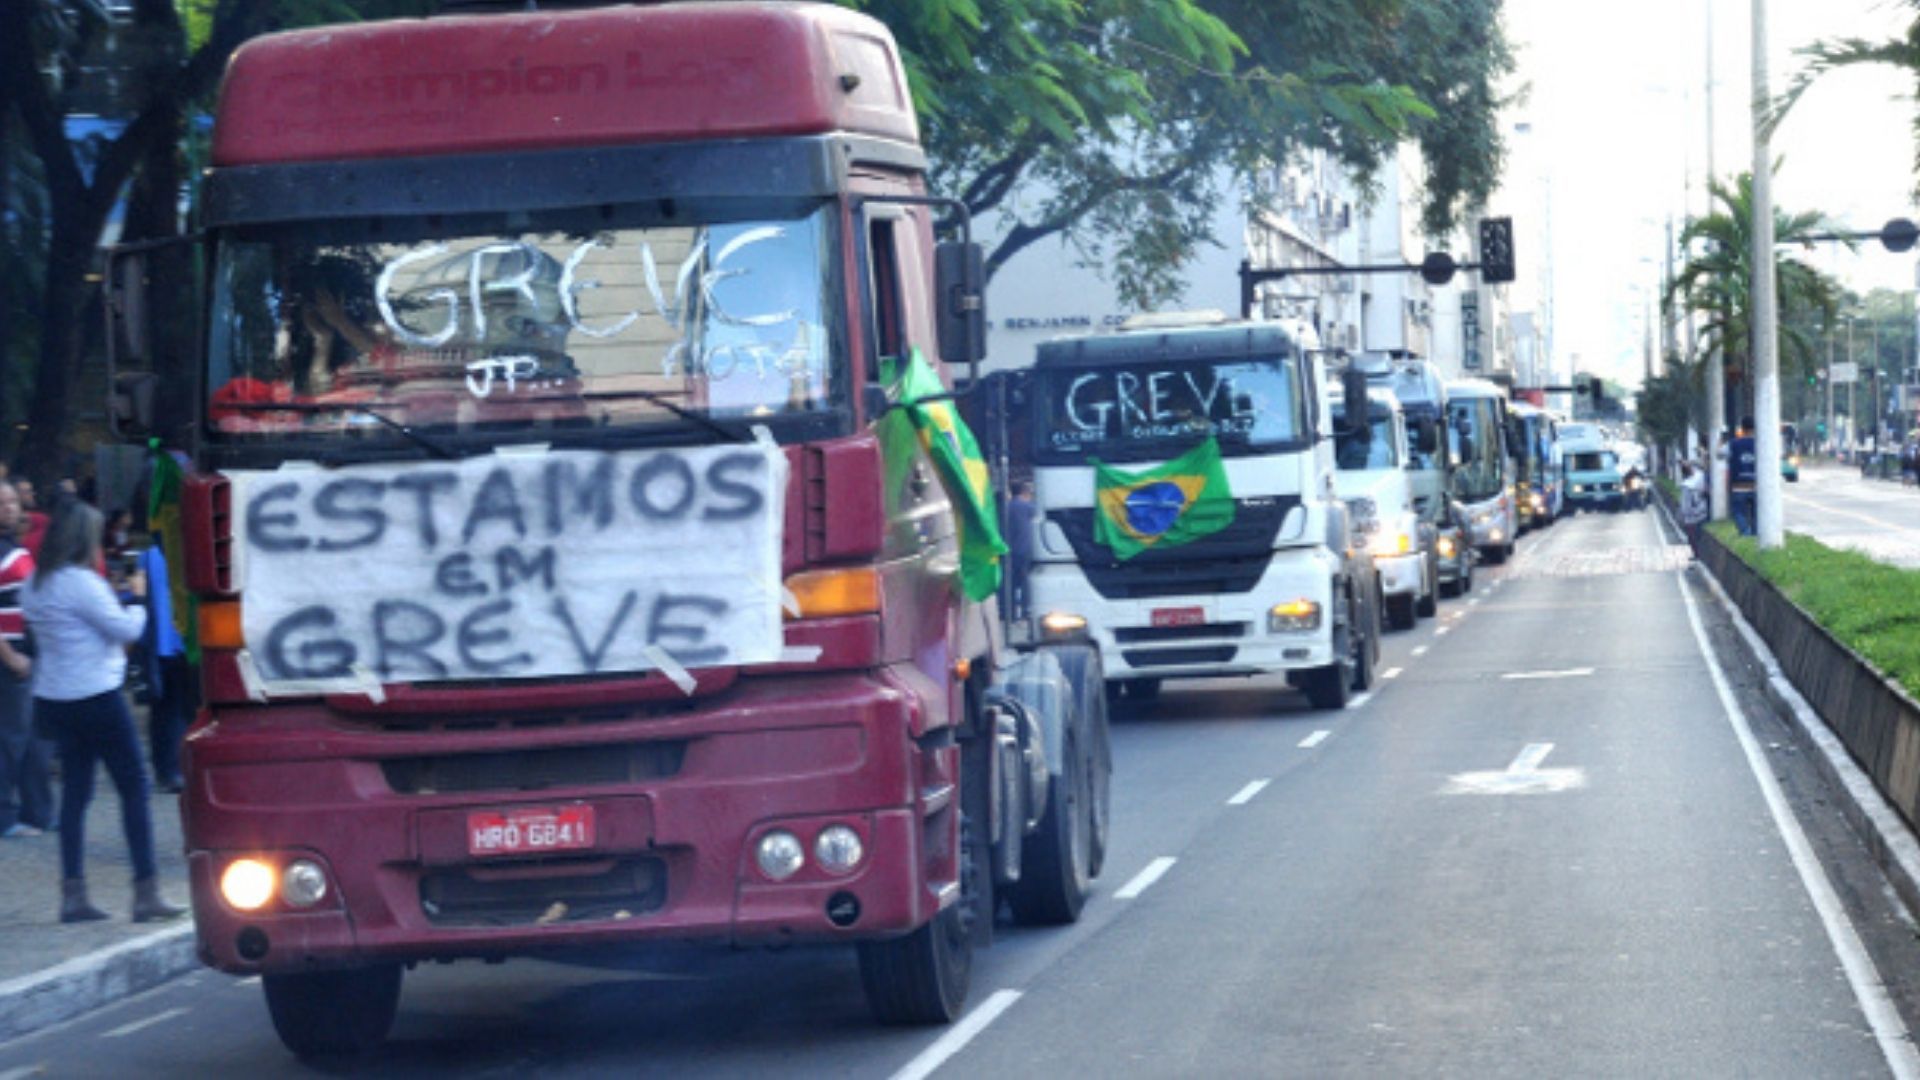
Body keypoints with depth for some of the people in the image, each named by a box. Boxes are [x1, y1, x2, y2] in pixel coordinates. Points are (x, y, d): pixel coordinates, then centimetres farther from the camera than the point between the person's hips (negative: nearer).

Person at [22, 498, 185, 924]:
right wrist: (138, 598, 4)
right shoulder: (82, 583, -17)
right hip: (95, 696, -8)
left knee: (75, 792, 10)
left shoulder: (34, 585, 9)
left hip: (53, 698, 8)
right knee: (134, 788, 0)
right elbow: (126, 629, -15)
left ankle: (73, 894, 6)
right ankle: (146, 892, -2)